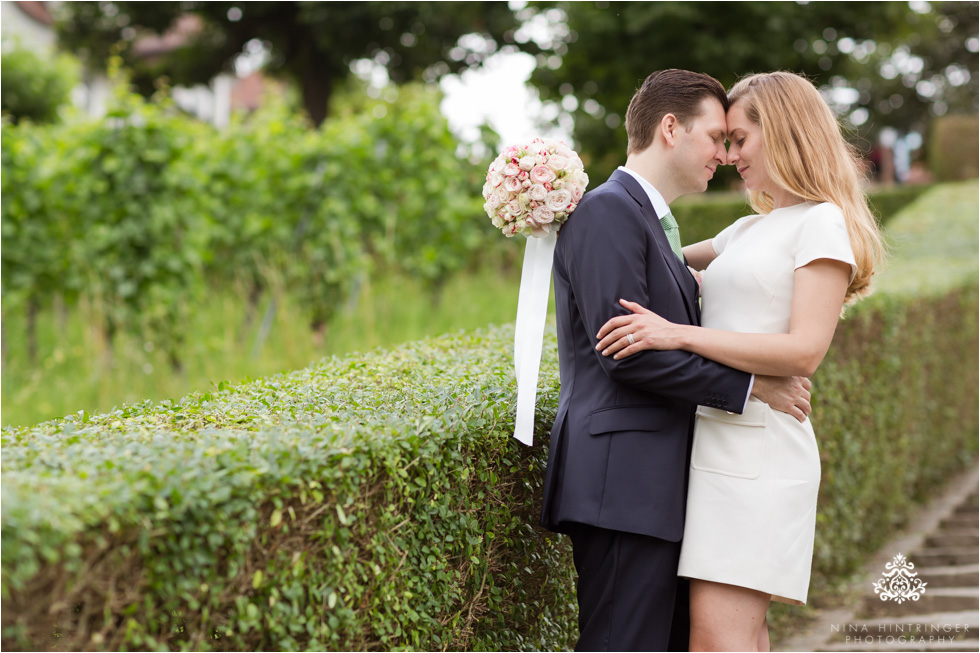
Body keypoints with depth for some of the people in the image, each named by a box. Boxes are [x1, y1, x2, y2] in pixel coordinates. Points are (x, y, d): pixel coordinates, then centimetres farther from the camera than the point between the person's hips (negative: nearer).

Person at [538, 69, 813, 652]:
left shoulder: (649, 219, 23)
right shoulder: (607, 211, -9)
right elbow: (624, 352, -17)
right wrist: (747, 385, -12)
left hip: (657, 489, 10)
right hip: (623, 486, -10)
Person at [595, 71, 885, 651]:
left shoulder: (822, 224, -5)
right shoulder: (749, 231, 20)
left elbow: (805, 351, -15)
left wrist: (678, 334, -20)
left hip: (758, 451, -8)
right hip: (719, 446, 8)